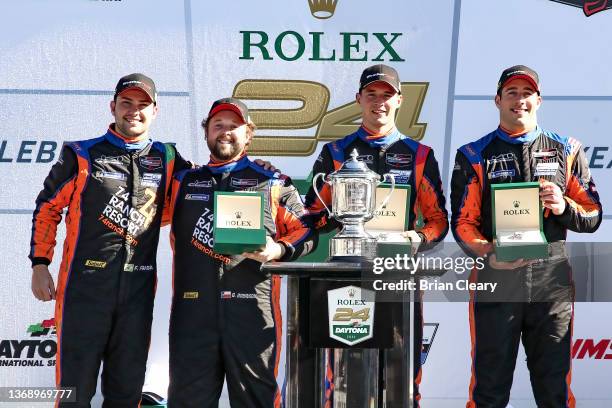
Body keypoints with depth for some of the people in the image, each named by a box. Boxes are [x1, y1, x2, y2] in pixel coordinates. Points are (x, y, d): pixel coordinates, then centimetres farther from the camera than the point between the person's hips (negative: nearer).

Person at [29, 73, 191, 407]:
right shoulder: (82, 155, 4)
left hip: (138, 288, 3)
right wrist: (40, 264, 1)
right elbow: (47, 208, 8)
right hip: (85, 283, -3)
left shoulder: (167, 159, 11)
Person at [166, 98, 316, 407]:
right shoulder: (184, 183, 20)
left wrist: (278, 250, -9)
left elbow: (305, 230, 7)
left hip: (253, 309, -2)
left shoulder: (272, 184, 12)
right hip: (193, 309, 2)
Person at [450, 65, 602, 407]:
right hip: (495, 278, -1)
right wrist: (488, 253, -17)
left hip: (552, 280, 1)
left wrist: (564, 207, -8)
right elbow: (462, 222, 2)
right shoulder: (474, 156, 7)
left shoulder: (566, 151, 11)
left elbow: (593, 216, 13)